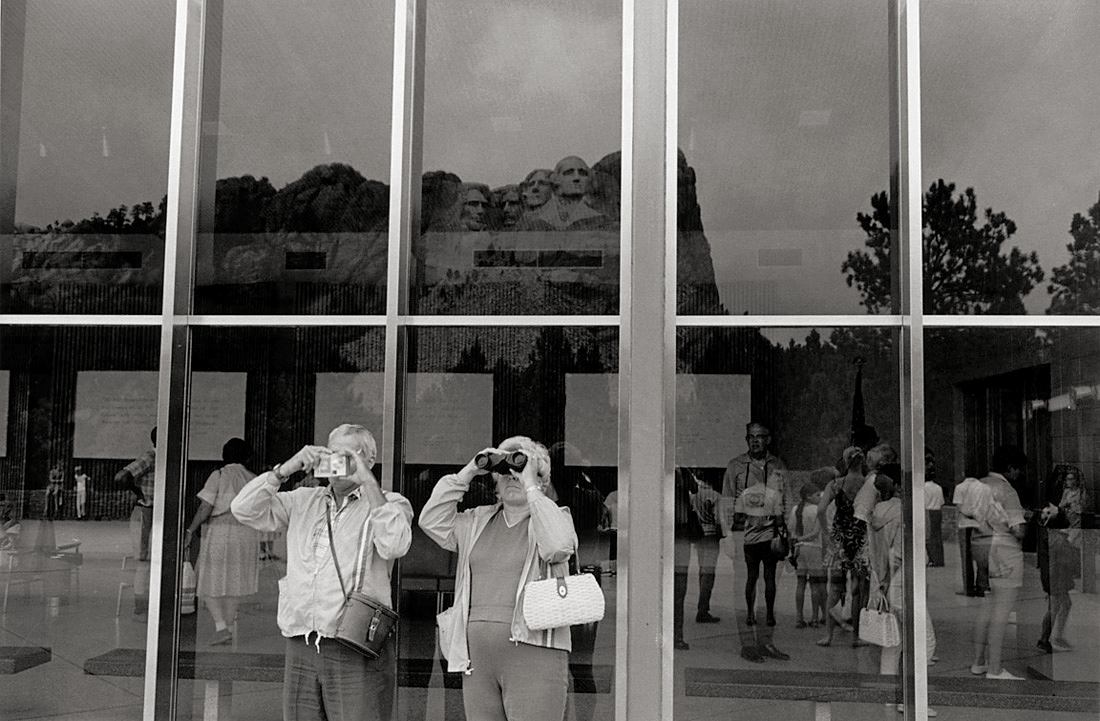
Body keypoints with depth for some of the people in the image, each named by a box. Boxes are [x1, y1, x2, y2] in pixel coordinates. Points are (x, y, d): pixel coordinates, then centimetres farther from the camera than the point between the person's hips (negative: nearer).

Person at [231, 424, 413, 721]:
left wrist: (367, 481, -13)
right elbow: (244, 509, 8)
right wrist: (288, 467, -2)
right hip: (300, 651, 4)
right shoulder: (303, 501, 17)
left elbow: (394, 545, -17)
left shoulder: (389, 504, 4)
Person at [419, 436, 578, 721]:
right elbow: (431, 521, 8)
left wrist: (530, 486, -12)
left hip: (532, 654, -5)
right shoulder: (477, 521, 18)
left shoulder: (555, 516, 5)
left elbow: (558, 547, -17)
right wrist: (467, 473, 4)